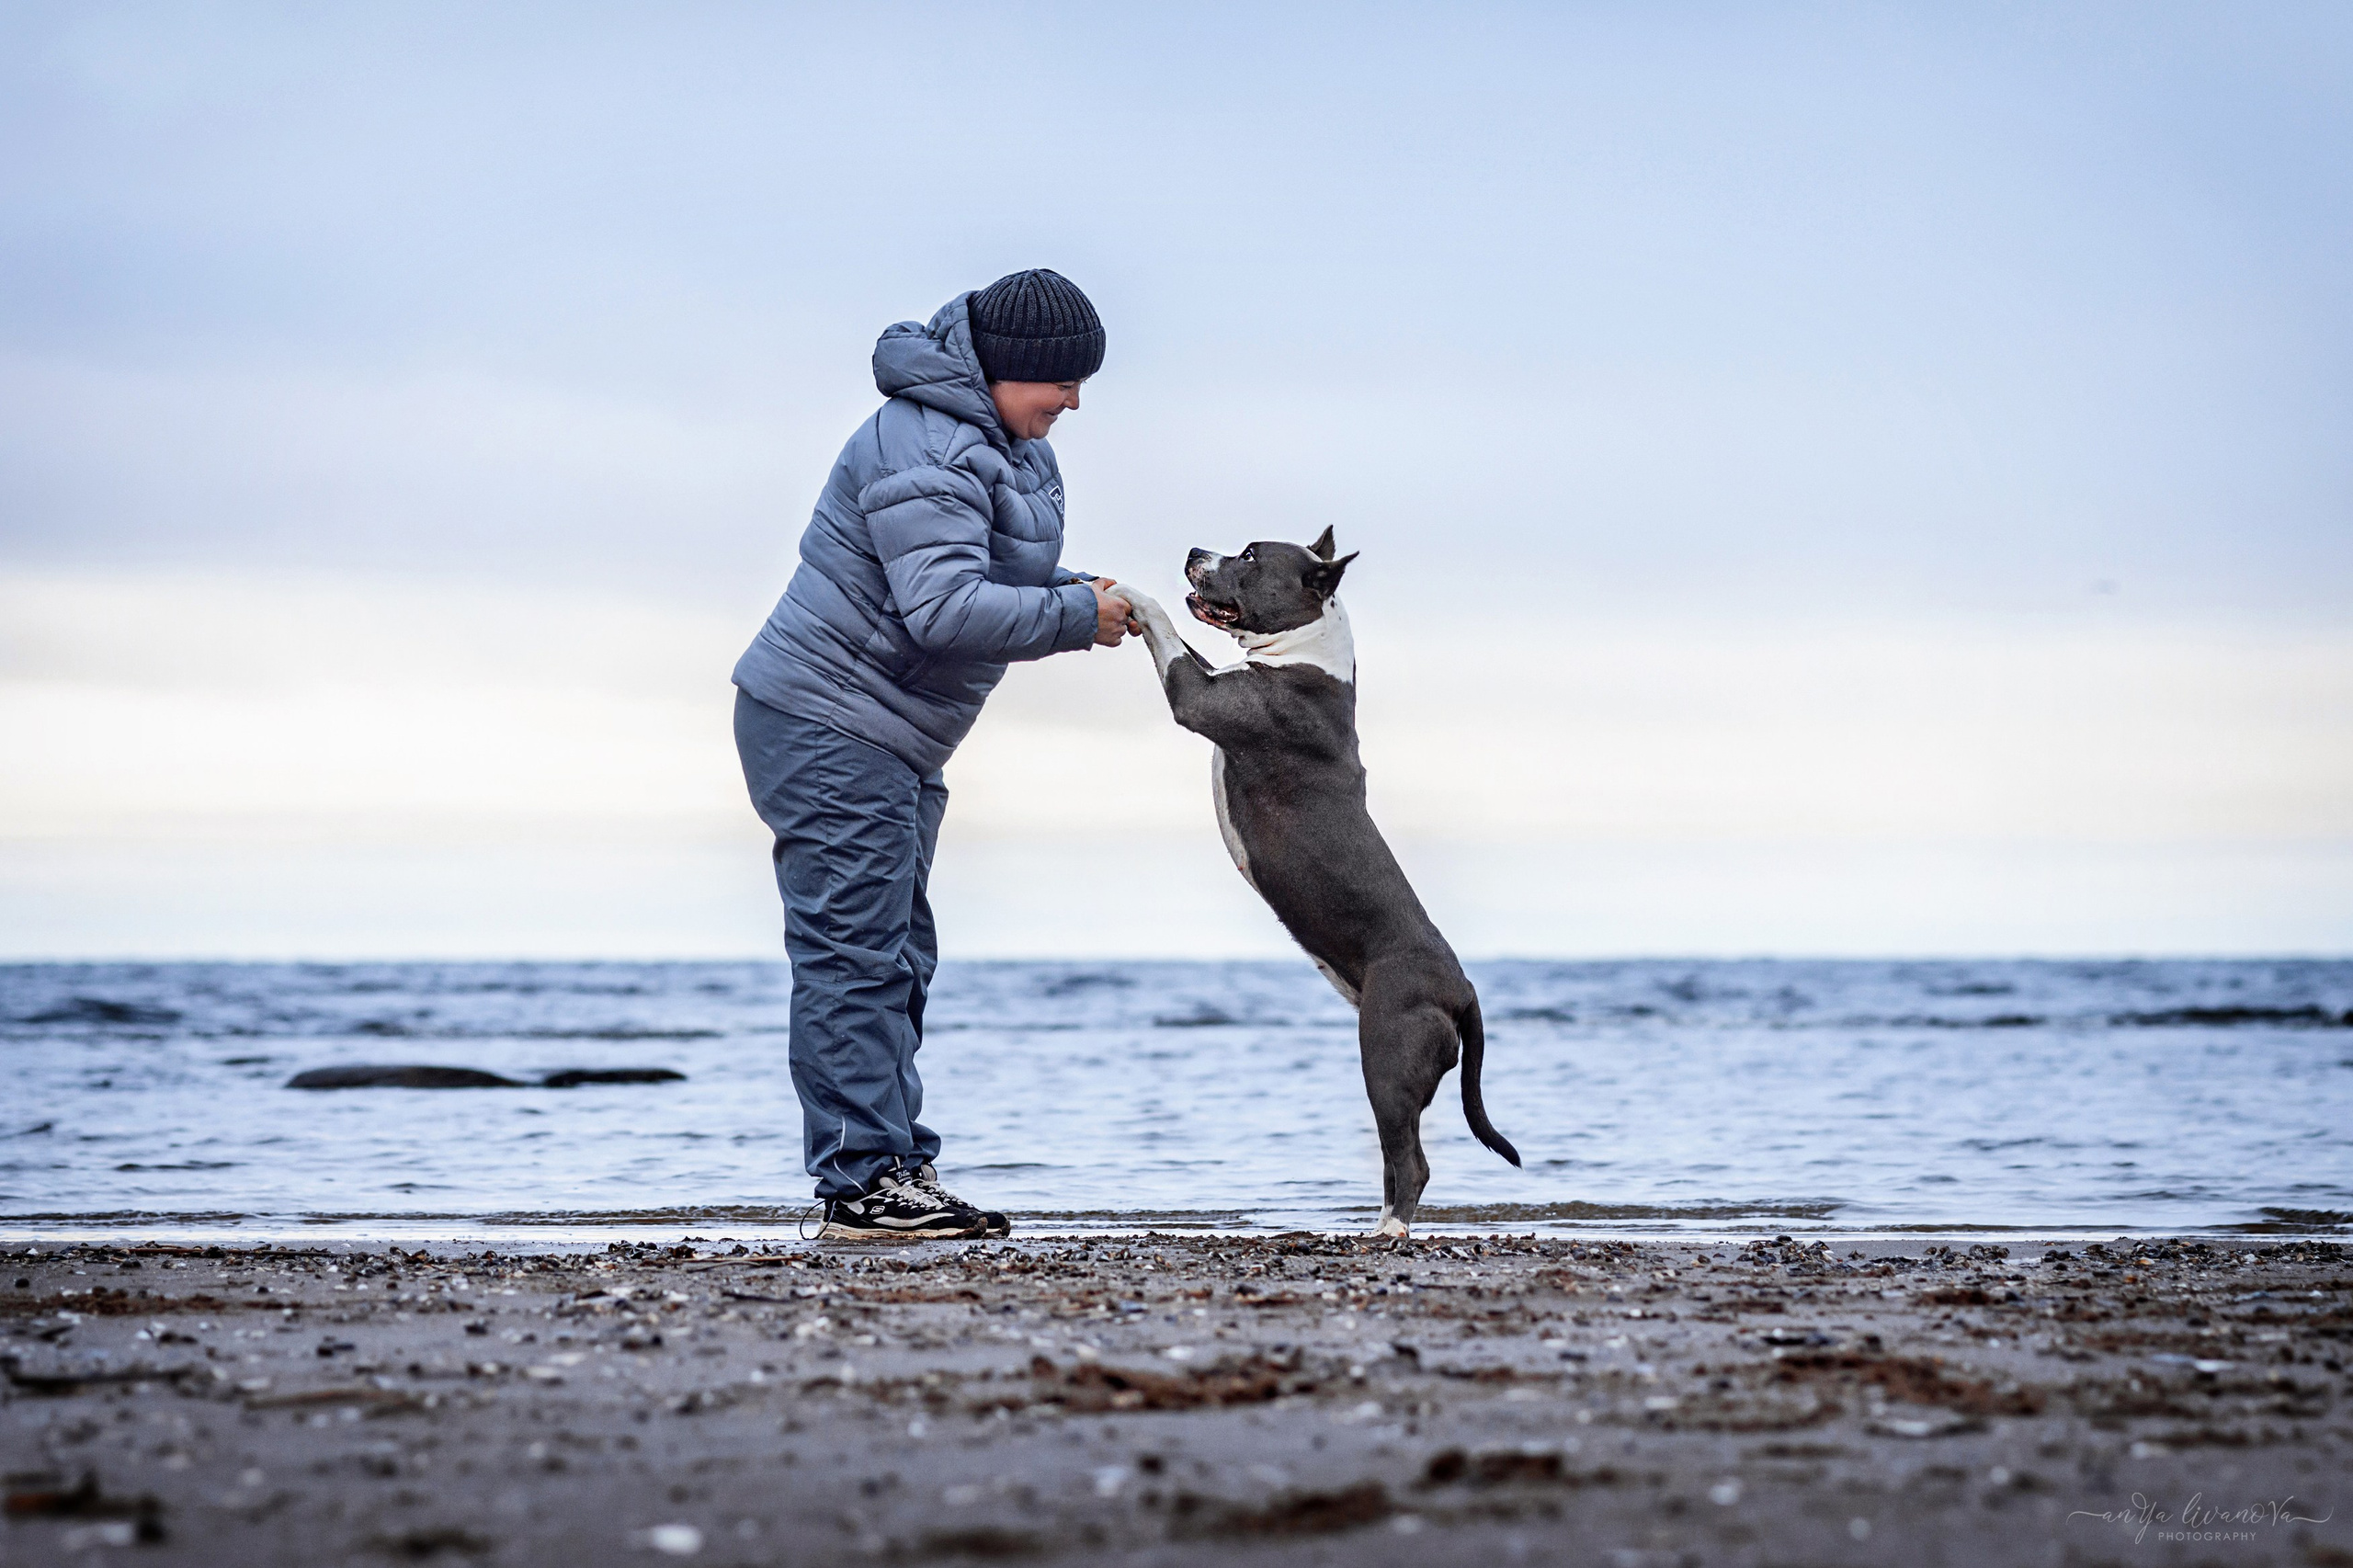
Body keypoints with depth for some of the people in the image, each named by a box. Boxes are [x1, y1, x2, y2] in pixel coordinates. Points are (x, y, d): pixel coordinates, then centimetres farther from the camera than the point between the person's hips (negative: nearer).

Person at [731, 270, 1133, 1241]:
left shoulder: (1003, 445, 14)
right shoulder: (928, 450, -21)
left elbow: (985, 585, 21)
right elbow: (946, 609, -31)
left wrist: (1074, 597, 1)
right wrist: (1075, 618, -22)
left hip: (889, 743, 11)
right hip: (828, 729, -11)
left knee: (896, 960, 12)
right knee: (856, 955, -12)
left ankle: (896, 1171, 16)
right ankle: (863, 1180, -12)